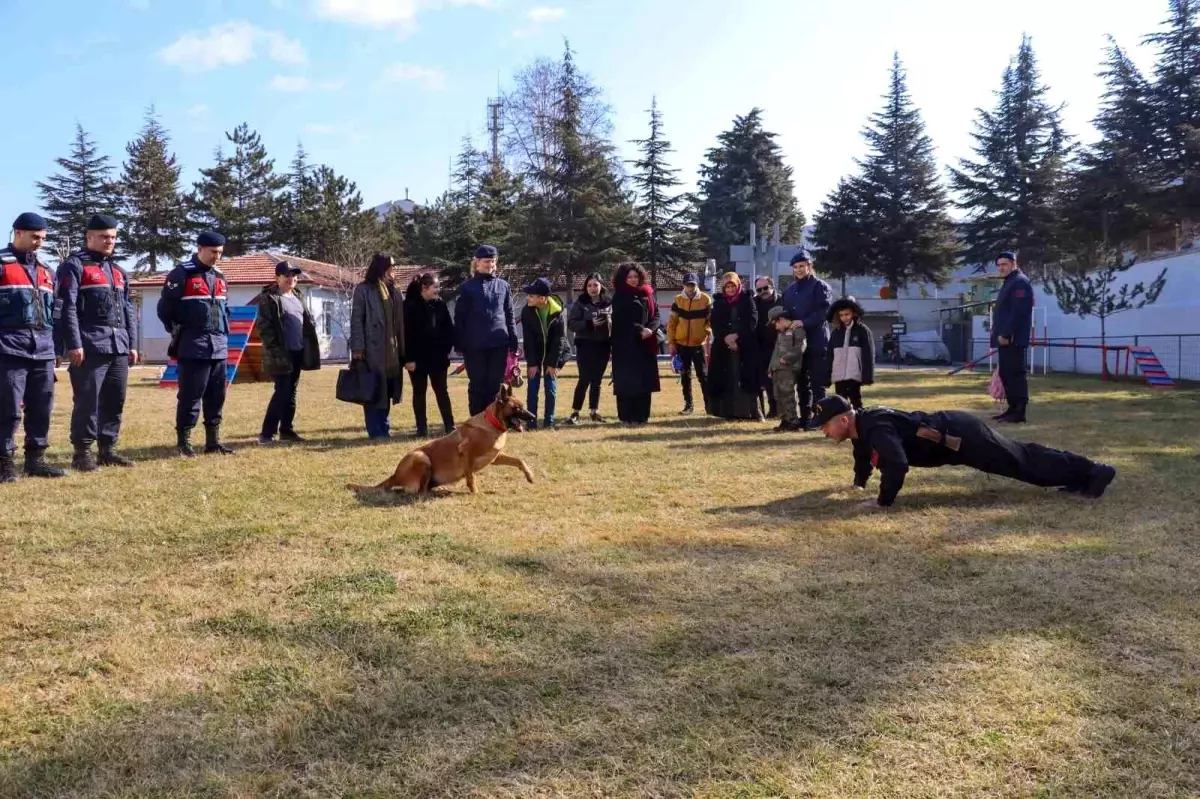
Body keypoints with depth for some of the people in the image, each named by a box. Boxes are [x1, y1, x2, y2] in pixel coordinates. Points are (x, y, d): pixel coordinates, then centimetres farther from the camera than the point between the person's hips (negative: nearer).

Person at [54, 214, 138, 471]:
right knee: (87, 401, -5)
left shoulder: (118, 271, 21)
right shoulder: (74, 266, -1)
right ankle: (82, 453, 3)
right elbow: (66, 308, -9)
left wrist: (132, 344, 15)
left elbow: (129, 311, 22)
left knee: (115, 401, 9)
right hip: (90, 347, -7)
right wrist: (73, 344, -16)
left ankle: (108, 449, 18)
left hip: (119, 347, 7)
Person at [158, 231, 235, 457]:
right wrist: (180, 333, -4)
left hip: (219, 347, 7)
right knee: (190, 396, -4)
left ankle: (213, 441, 17)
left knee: (216, 396, 9)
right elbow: (165, 308, -7)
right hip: (193, 347, -7)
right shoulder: (181, 274, -6)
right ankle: (183, 442, 4)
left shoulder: (219, 277, 16)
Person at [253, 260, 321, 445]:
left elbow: (307, 320, 22)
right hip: (281, 354, -7)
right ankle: (266, 433, -3)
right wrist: (274, 348, -19)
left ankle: (286, 430, 19)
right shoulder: (269, 298, -8)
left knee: (291, 392, 11)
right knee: (282, 392, -9)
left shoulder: (298, 296, 16)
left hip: (297, 352, 7)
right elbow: (263, 325, -13)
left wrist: (309, 346, 12)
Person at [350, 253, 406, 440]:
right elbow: (356, 320, -7)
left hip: (392, 350, 6)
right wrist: (357, 348, -15)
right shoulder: (363, 290, -3)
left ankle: (385, 429, 17)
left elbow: (399, 321, 13)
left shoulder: (393, 290, 15)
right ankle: (376, 431, 1)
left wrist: (402, 347, 9)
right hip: (372, 349, -6)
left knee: (386, 390, 10)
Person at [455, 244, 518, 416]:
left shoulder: (503, 286, 9)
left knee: (495, 383, 6)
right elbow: (459, 318, 0)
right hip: (474, 345, -2)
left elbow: (509, 315, 11)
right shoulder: (467, 287, 2)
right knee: (477, 384, 5)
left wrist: (513, 342, 5)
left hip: (499, 344, 2)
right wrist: (460, 344, -6)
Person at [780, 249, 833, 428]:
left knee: (817, 382, -4)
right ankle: (805, 417, 17)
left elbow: (824, 311, -14)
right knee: (802, 381, 11)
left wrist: (804, 322, -21)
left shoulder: (820, 286, -3)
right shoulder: (789, 290, 17)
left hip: (816, 341, -7)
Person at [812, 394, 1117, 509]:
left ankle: (1093, 472, 15)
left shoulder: (876, 427, -29)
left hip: (962, 437, -9)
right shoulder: (862, 421, 0)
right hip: (953, 433, 9)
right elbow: (864, 451, 24)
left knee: (1025, 463, 3)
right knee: (1020, 456, 22)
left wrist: (884, 501, -31)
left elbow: (896, 464, -42)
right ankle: (1080, 474, 37)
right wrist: (859, 482, 23)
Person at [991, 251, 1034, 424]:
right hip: (1005, 338, 11)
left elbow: (1018, 312, -20)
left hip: (1013, 339, -11)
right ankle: (1013, 408, 17)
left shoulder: (1020, 282, -10)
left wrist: (1006, 334, -23)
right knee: (1006, 374, 12)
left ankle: (1019, 413, -10)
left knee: (1015, 374, -10)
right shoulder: (1009, 283, 22)